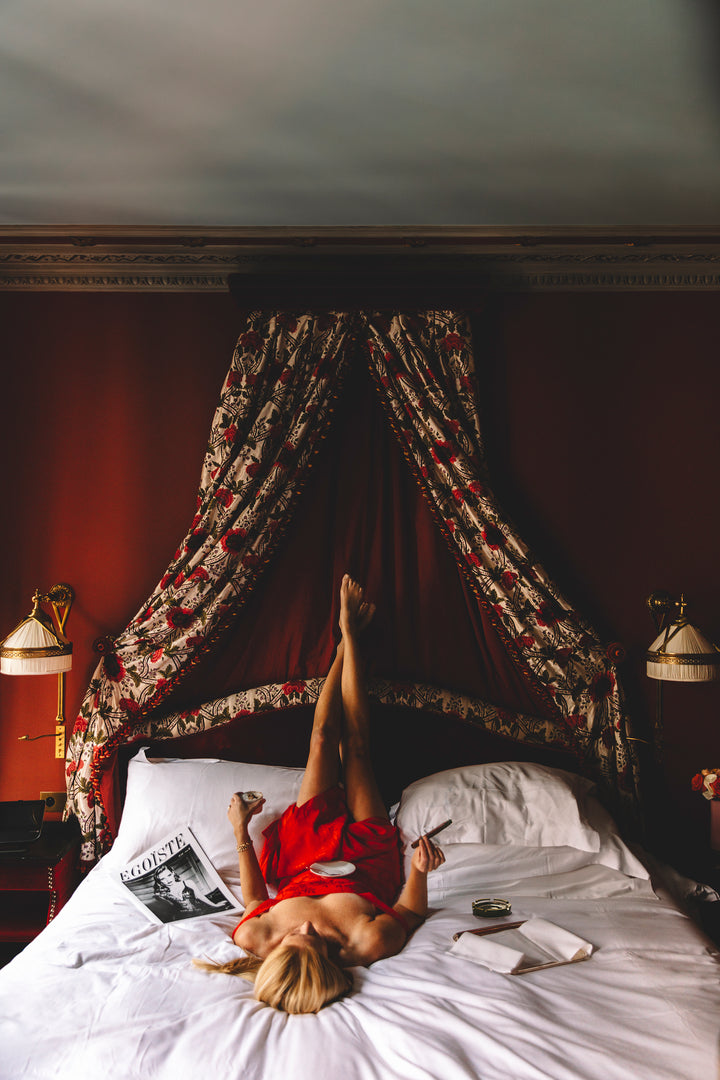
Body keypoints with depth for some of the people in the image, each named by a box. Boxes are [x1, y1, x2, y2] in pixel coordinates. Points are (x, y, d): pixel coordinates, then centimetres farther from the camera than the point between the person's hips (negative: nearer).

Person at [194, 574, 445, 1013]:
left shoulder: (255, 939, -41)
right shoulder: (368, 943, -47)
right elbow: (412, 913, -24)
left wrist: (242, 834, -15)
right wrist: (420, 869, -42)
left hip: (307, 858, 1)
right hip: (367, 857, -1)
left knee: (323, 736, 5)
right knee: (354, 743, 7)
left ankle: (347, 638, 34)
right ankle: (350, 635, 31)